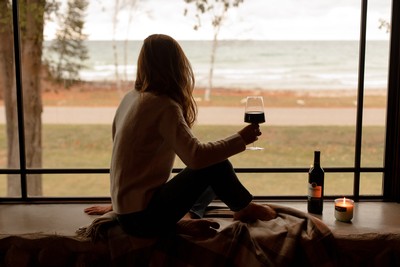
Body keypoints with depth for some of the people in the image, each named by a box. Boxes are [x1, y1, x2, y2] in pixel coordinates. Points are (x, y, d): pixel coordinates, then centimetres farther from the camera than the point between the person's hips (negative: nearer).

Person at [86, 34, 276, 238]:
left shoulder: (130, 98, 7)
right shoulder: (165, 106, -18)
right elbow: (196, 156, -29)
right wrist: (240, 139, -14)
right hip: (143, 217, -9)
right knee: (215, 164, -10)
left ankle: (179, 222, 0)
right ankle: (245, 208, 13)